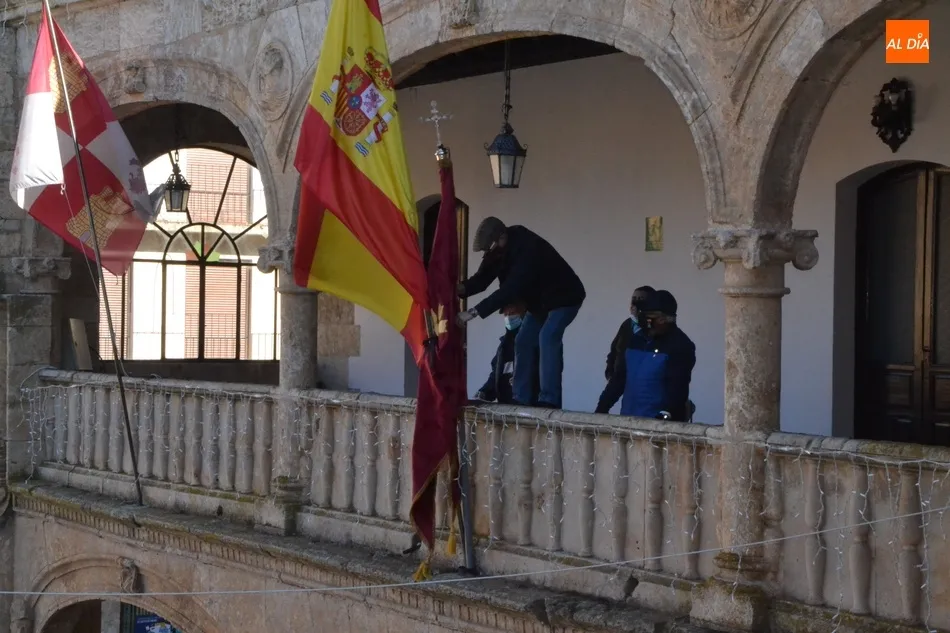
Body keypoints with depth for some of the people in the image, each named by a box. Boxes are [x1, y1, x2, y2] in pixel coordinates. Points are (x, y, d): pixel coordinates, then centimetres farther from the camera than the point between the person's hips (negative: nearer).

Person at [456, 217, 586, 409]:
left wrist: (474, 312, -44)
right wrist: (462, 288, -31)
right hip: (539, 300, 9)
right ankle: (520, 399, 7)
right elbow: (482, 278, -7)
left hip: (563, 297, -9)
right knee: (524, 341, 3)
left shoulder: (528, 249, -38)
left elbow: (511, 289, -43)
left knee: (547, 338, -25)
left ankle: (549, 400, -26)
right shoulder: (497, 251, -11)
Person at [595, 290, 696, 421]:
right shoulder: (635, 340, 13)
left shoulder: (680, 346, -7)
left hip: (659, 423, -6)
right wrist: (601, 409, 12)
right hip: (627, 420, 6)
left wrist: (665, 415, -31)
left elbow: (677, 387, -17)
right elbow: (619, 378, 18)